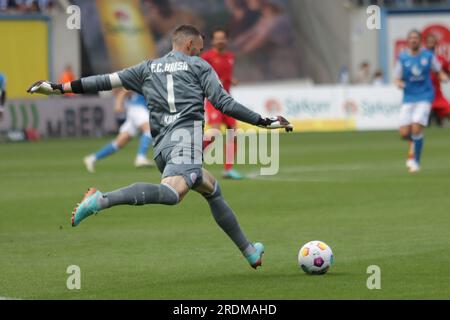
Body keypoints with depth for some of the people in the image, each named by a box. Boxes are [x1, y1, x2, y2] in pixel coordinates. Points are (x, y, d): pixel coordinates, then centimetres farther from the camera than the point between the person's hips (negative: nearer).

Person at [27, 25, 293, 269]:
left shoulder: (148, 68, 24)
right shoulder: (198, 66, 13)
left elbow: (105, 81, 19)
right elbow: (224, 103, 7)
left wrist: (58, 88, 23)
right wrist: (265, 122, 14)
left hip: (161, 145, 7)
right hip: (187, 134, -7)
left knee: (212, 189, 24)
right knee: (172, 192, -31)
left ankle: (250, 252, 25)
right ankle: (103, 200, -50)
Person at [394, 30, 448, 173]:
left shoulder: (428, 56, -1)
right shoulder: (403, 58, 0)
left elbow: (439, 70, 13)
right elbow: (397, 79, 4)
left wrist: (443, 76, -10)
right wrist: (399, 83, -19)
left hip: (424, 97, -2)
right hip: (408, 98, 2)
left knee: (416, 128, -18)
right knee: (404, 133, -5)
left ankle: (416, 161, -2)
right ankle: (414, 143, 33)